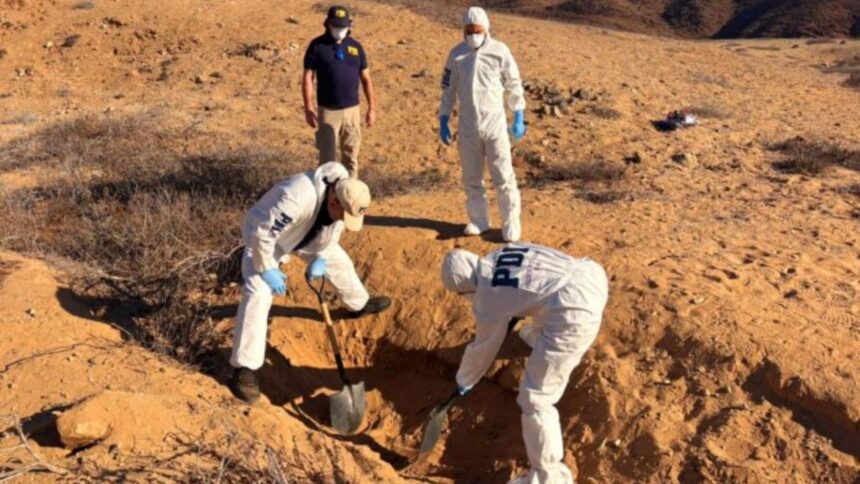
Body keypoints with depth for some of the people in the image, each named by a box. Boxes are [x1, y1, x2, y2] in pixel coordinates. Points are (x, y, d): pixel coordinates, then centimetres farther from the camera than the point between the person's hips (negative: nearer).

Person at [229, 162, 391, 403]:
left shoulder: (344, 196, -19)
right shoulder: (297, 199, -45)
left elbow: (330, 233, 0)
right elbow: (262, 234, -36)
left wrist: (320, 258, -11)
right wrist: (267, 269, -26)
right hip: (263, 238, -7)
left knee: (338, 260, 16)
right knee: (258, 294, -21)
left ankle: (359, 303, 46)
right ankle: (244, 369, -18)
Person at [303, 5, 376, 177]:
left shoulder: (355, 46, 5)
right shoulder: (317, 46, -4)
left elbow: (366, 78, 9)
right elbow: (308, 77, -4)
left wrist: (372, 108, 4)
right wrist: (308, 108, -11)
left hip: (352, 109, 3)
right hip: (328, 110, -3)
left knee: (351, 156, 8)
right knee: (327, 156, 2)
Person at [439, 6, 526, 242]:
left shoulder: (499, 51, -5)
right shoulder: (456, 54, 2)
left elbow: (514, 85, 1)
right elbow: (448, 90, 9)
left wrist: (519, 118, -1)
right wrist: (443, 121, 7)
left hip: (495, 123, -3)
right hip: (468, 125, 3)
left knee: (503, 175, -2)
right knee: (471, 176, 10)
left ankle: (511, 222, 10)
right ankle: (478, 220, 24)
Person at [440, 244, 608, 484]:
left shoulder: (487, 298, -2)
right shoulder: (498, 255, 13)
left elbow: (482, 350, 13)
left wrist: (463, 381, 31)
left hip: (575, 313, -9)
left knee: (535, 397, 1)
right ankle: (540, 336, 74)